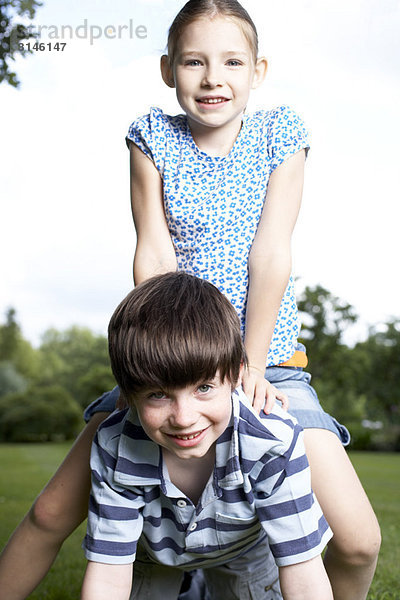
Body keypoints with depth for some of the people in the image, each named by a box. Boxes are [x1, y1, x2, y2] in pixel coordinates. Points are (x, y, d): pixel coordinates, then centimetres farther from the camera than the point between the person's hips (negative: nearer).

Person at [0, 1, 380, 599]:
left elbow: (270, 253, -8)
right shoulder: (153, 136, 0)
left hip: (269, 359, 0)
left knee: (358, 541, -10)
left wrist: (251, 367, -12)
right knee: (52, 512, -2)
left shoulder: (280, 131, -1)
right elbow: (154, 255, -6)